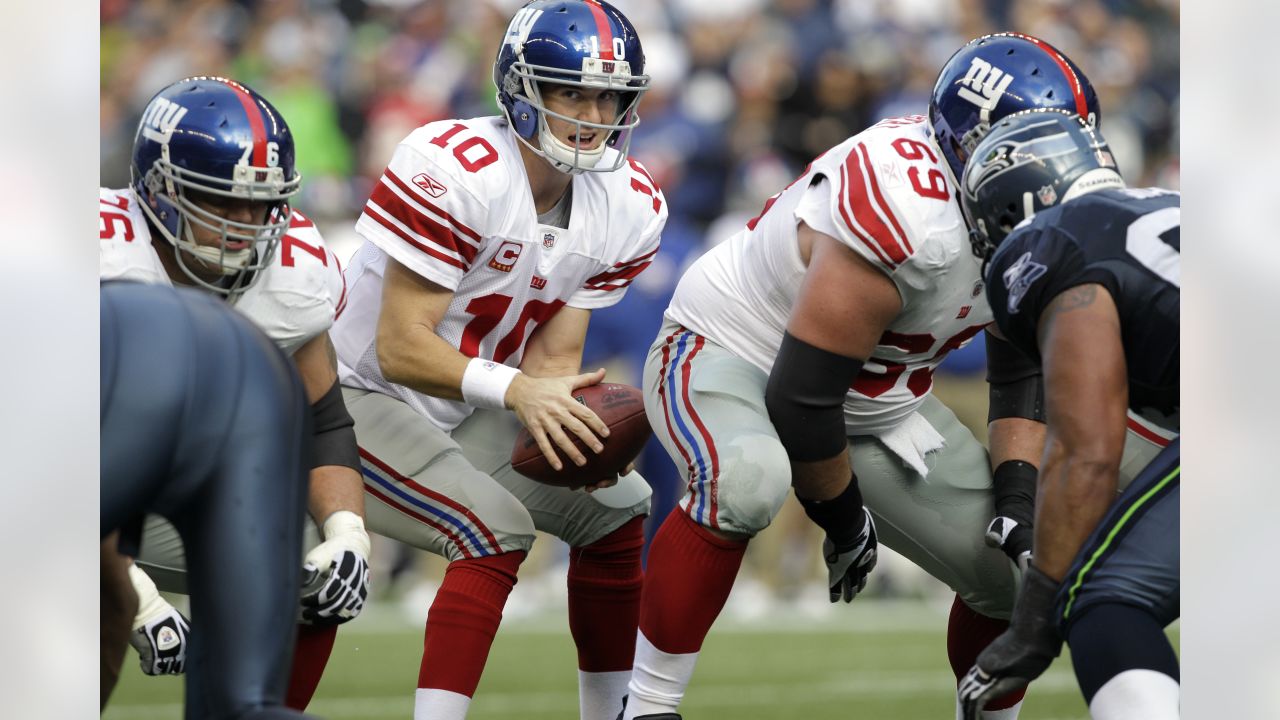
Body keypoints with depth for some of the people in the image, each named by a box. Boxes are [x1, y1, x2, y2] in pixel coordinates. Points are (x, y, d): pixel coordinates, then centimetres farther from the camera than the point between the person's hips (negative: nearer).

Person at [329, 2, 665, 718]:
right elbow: (401, 349, -29)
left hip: (466, 408, 8)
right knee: (497, 530, -26)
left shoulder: (628, 207, -6)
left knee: (615, 508, 6)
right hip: (360, 392, -8)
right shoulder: (452, 171, -28)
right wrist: (516, 389, -43)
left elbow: (553, 357, -3)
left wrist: (574, 425, -25)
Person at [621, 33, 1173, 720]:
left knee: (1020, 567, 1)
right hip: (731, 354, -8)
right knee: (745, 482, -42)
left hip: (875, 402, 8)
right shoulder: (907, 213, -35)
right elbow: (802, 396, -30)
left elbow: (1025, 373, 7)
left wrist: (1019, 487, -10)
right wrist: (843, 520, -15)